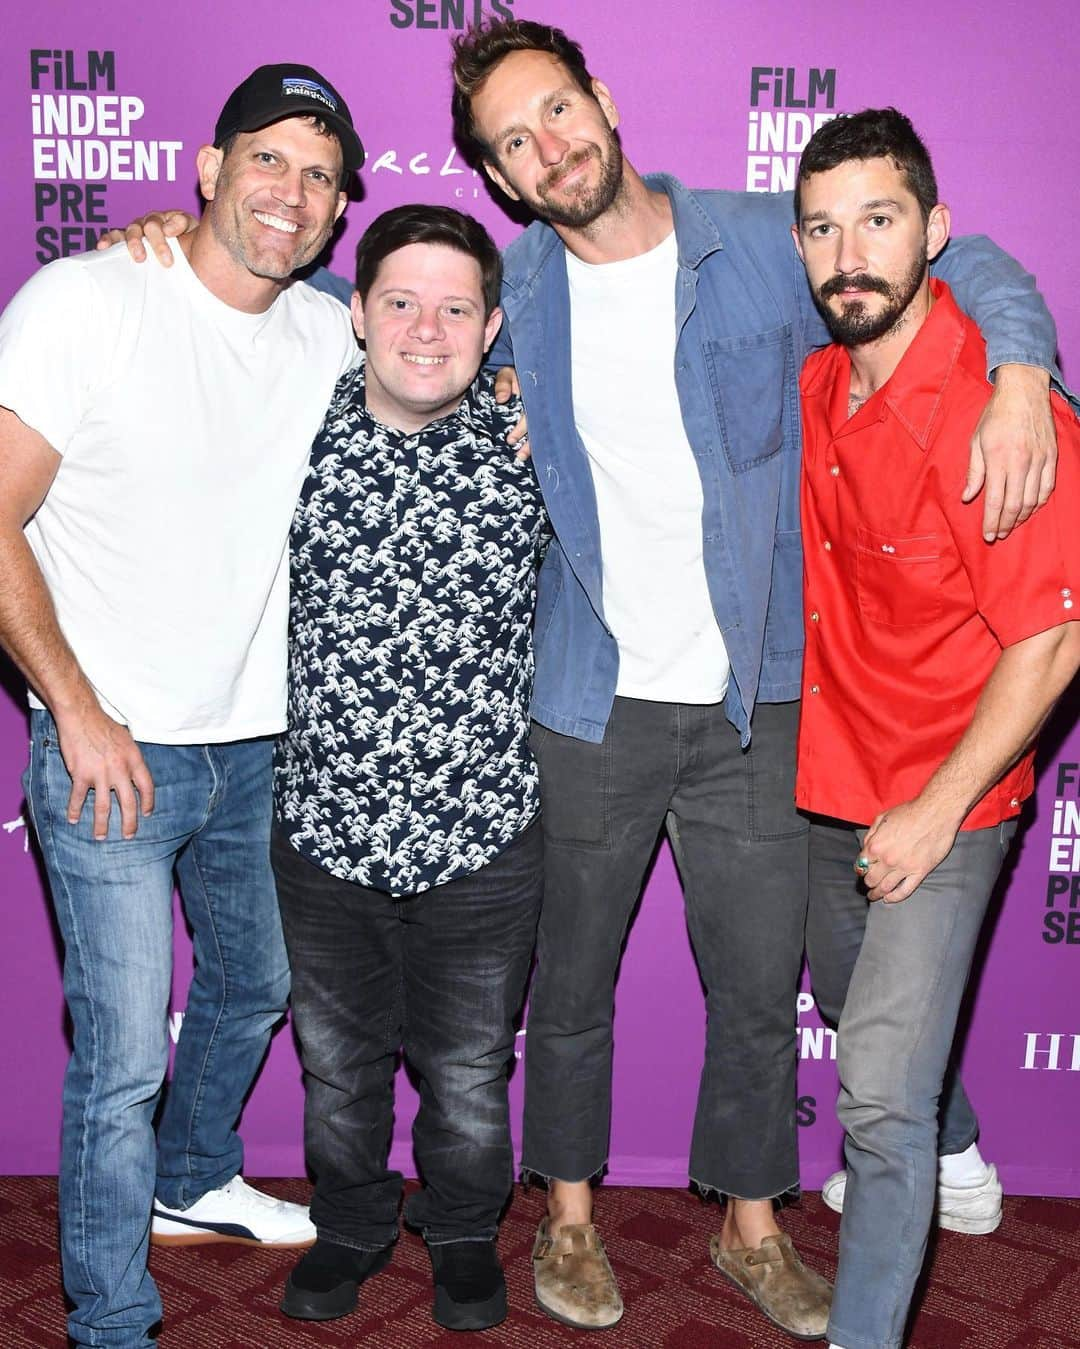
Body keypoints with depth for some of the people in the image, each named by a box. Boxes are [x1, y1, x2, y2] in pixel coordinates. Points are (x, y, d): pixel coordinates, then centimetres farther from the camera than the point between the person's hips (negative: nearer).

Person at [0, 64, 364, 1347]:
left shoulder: (330, 339, 5)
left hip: (254, 744, 7)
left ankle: (192, 1183, 50)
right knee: (124, 1056, -3)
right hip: (109, 751, -6)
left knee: (252, 985, 23)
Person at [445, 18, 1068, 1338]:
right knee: (572, 980, 14)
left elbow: (968, 262, 6)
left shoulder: (762, 242, -3)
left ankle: (751, 1225, 36)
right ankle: (569, 1216, 38)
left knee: (760, 986, 12)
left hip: (751, 701, 0)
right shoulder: (510, 289, 2)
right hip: (588, 703, 1)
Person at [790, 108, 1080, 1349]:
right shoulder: (816, 381, -1)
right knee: (862, 1026, 27)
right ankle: (949, 1155, 57)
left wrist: (938, 810, -19)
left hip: (940, 804, -7)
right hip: (826, 782, 8)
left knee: (878, 1094, -8)